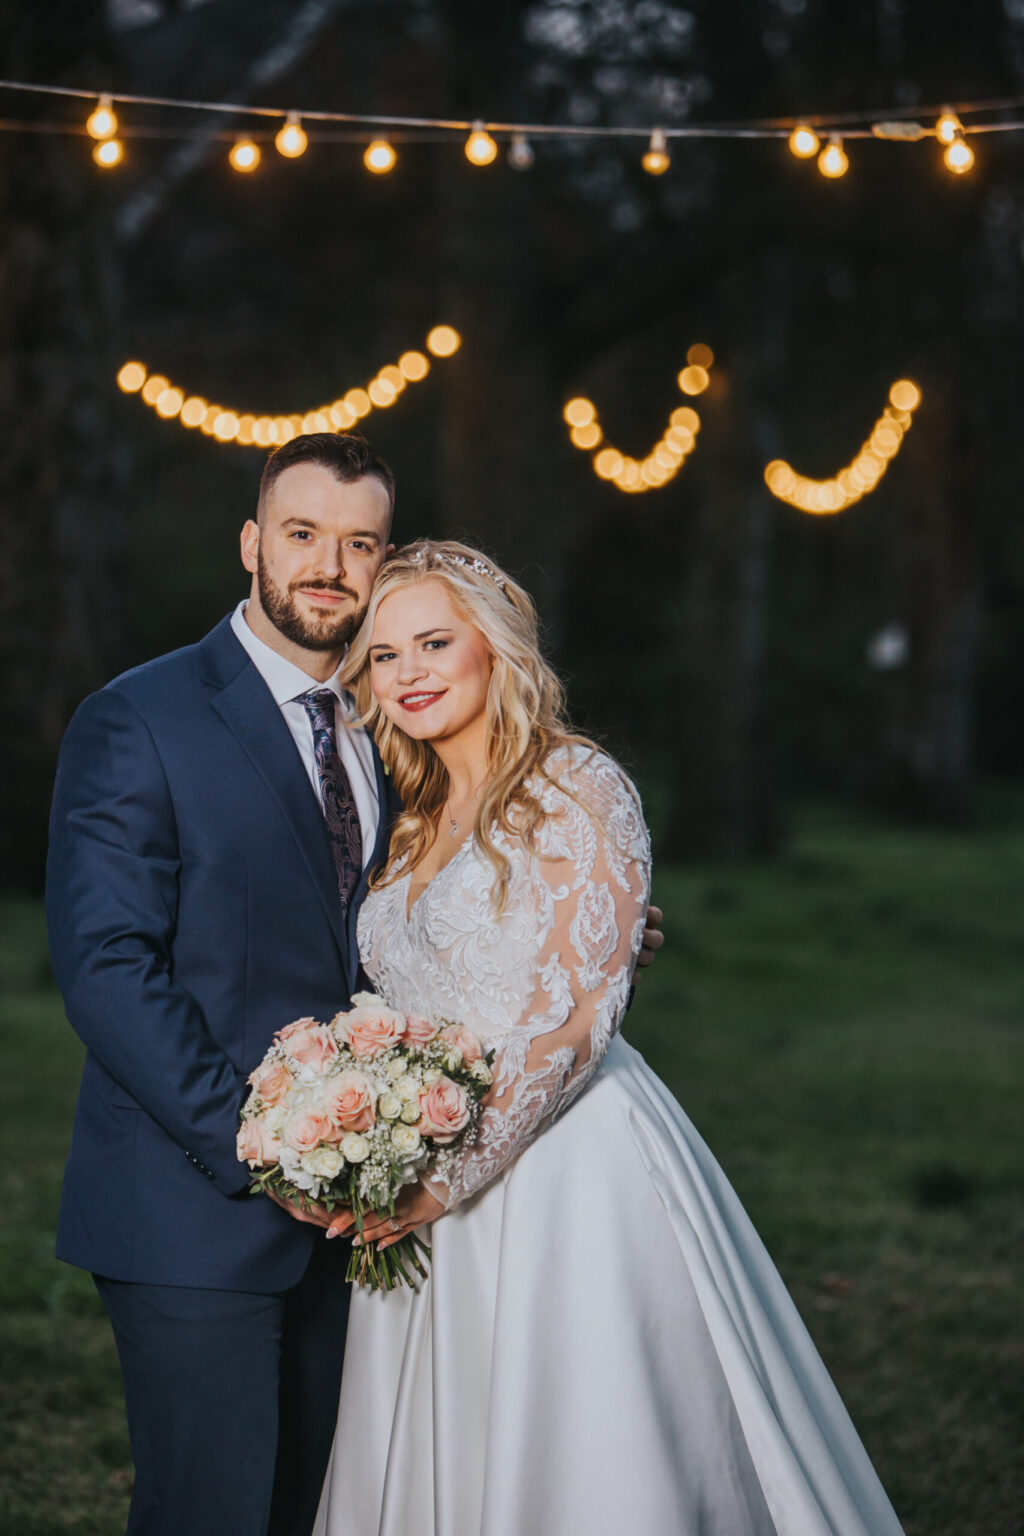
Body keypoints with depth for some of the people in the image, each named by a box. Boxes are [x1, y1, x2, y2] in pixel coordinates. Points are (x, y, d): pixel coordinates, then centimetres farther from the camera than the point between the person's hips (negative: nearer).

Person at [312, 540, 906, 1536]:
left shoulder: (575, 789, -7)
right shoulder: (409, 824, 16)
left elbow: (574, 1019, -15)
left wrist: (442, 1181, -15)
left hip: (568, 1180, -7)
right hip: (431, 1208, 7)